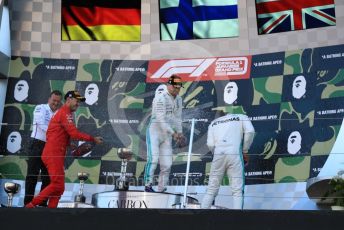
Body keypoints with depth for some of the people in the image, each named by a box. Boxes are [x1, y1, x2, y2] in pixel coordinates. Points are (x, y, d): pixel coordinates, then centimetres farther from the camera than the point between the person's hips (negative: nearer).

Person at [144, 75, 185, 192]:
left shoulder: (178, 99, 10)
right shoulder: (160, 98, -16)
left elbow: (178, 117, 16)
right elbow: (161, 119, -22)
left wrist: (179, 132, 4)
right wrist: (172, 133, -24)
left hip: (167, 134, 7)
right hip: (154, 131, -7)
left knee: (167, 164, 3)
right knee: (153, 159, -17)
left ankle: (161, 189, 11)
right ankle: (148, 185, -8)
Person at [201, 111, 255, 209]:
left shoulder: (214, 122, 25)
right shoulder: (241, 117, 21)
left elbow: (210, 144, 9)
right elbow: (250, 131, 0)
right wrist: (245, 151, 9)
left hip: (218, 154, 3)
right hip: (234, 154, -2)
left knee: (211, 189, 9)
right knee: (237, 190, -1)